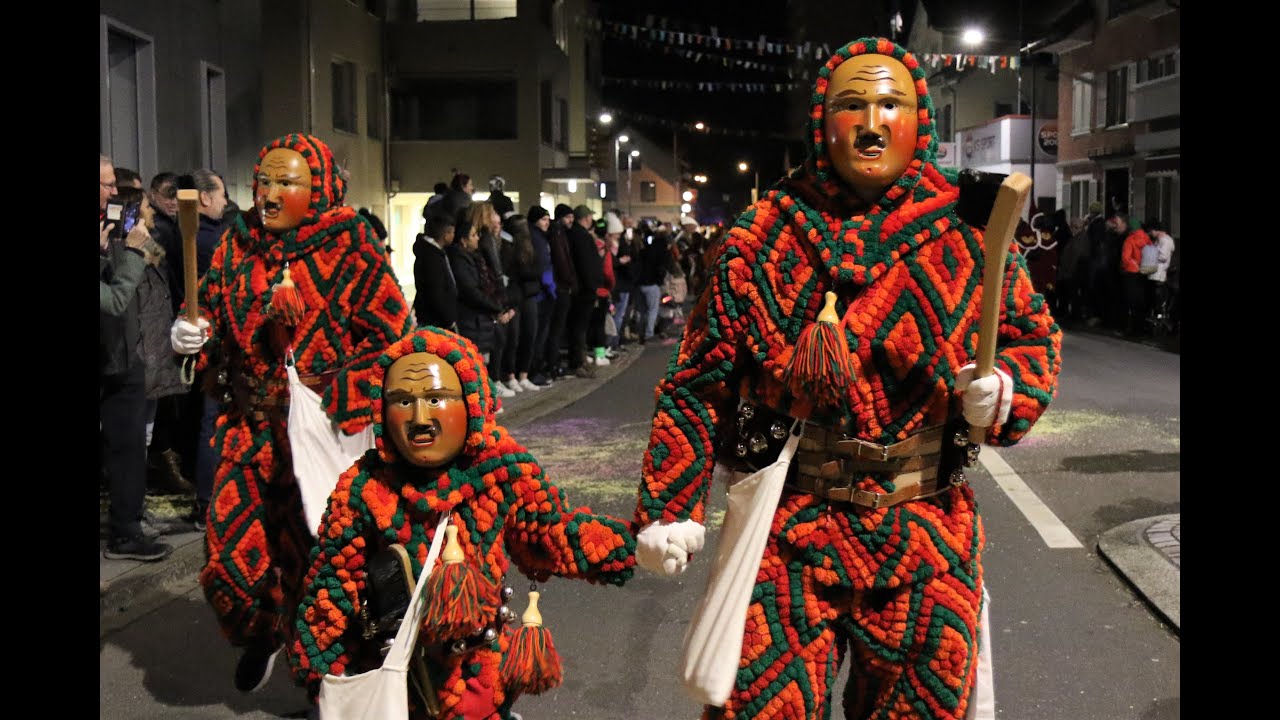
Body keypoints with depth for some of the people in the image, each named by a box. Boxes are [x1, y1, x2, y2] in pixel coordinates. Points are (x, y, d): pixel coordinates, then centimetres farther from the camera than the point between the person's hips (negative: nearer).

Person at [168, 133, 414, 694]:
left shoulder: (351, 246, -8)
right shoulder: (237, 243, 6)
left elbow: (393, 337, -8)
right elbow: (212, 316, 16)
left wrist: (333, 399, -14)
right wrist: (189, 336, -7)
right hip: (250, 423, 4)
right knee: (230, 544, 1)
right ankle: (262, 634, 32)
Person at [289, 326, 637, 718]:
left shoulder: (503, 471, -14)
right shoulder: (363, 489, -16)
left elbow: (557, 535, -2)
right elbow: (333, 586, -6)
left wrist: (633, 547, -13)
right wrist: (322, 671, 0)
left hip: (479, 671, 1)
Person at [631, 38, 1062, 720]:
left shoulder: (968, 233, 0)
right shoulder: (765, 235, -3)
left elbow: (1035, 336, 10)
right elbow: (701, 377, -2)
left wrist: (1006, 389, -13)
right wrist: (669, 506, -5)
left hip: (927, 534, 2)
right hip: (788, 530, -1)